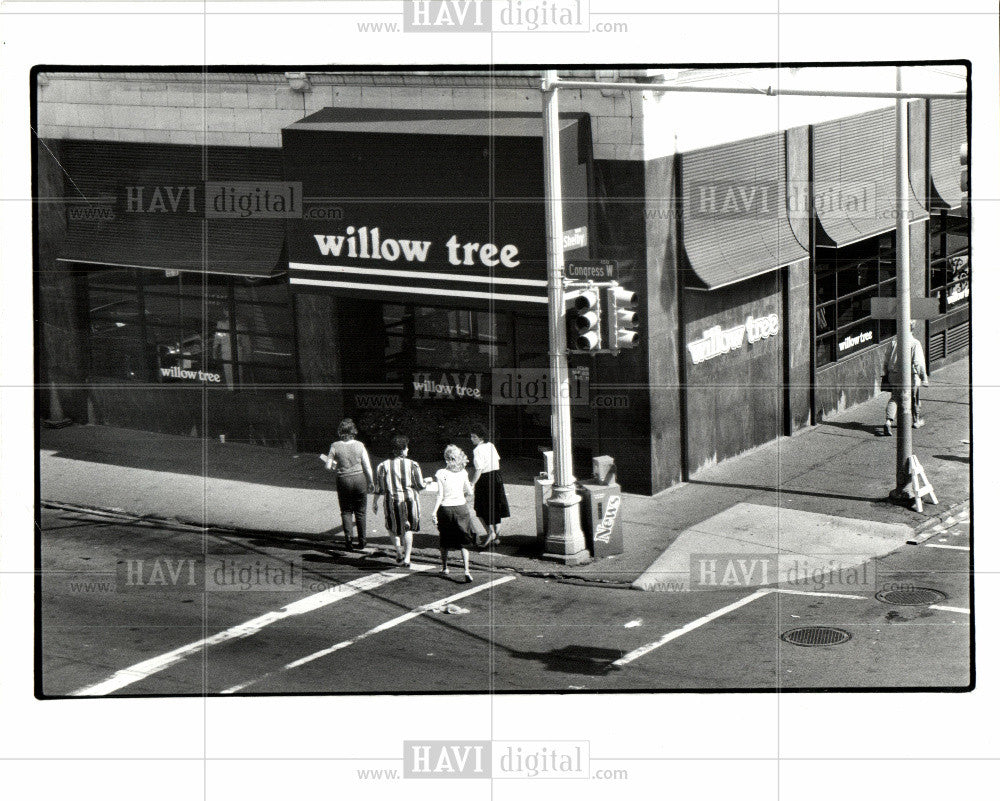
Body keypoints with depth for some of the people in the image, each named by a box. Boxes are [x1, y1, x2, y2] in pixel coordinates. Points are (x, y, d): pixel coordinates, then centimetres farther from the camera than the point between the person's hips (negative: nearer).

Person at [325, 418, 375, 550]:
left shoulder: (335, 446, -9)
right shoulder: (359, 445, -7)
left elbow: (328, 466, -7)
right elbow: (367, 466, -4)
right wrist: (371, 482, 8)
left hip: (343, 480, 0)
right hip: (359, 479, 0)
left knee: (346, 511, 13)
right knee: (360, 511, 13)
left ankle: (348, 537, -2)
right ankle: (361, 540, 18)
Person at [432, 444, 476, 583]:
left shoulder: (441, 474, -10)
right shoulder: (462, 473, -2)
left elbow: (440, 495, -13)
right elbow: (470, 493, 4)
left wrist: (434, 512, -10)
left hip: (446, 508, -1)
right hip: (461, 507, 1)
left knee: (445, 541, 16)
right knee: (464, 541, 1)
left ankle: (444, 567, 28)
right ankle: (466, 570, -11)